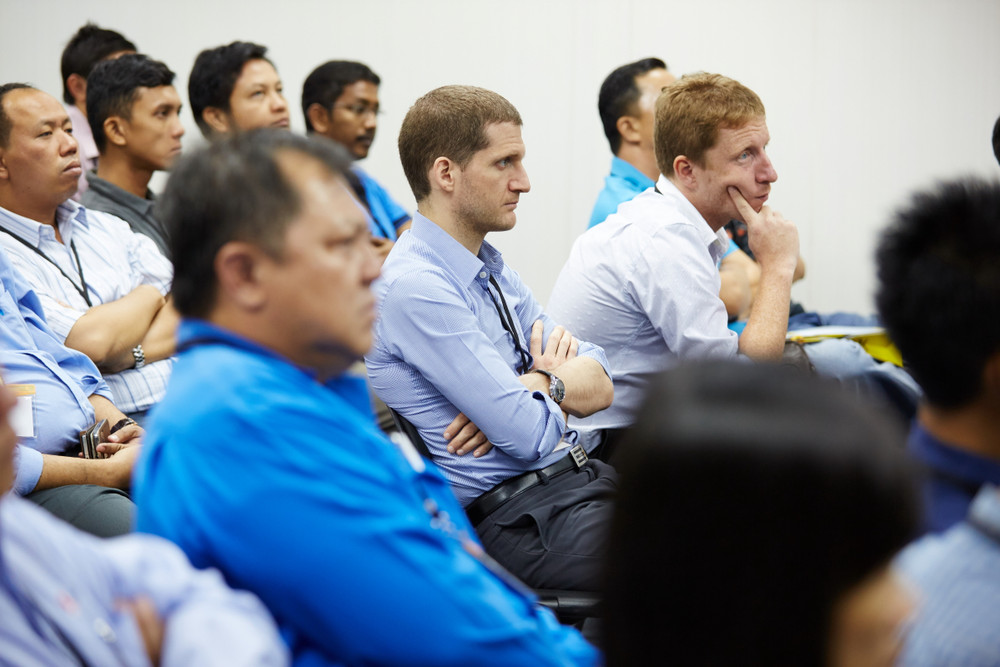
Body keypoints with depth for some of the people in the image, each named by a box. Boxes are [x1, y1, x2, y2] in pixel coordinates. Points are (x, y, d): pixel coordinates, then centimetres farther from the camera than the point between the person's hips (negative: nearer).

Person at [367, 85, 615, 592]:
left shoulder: (492, 269, 14)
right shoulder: (416, 288, -16)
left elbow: (600, 384, 10)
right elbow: (532, 436, -18)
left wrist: (529, 388, -10)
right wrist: (546, 379, 4)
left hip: (581, 477, 9)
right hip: (526, 521, -9)